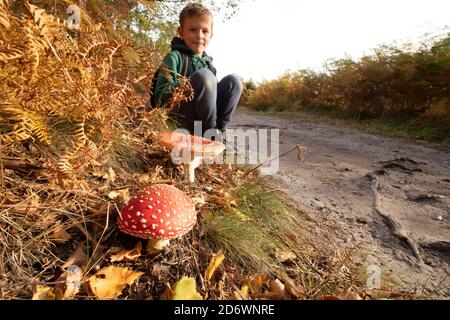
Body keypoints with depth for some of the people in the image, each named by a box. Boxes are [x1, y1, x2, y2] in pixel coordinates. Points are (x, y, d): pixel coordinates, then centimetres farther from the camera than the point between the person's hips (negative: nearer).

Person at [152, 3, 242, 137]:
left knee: (233, 80, -6)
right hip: (180, 119, -6)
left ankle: (217, 131, -11)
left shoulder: (208, 62, 18)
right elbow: (160, 98, -11)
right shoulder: (174, 57, -1)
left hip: (202, 115, 6)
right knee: (203, 75, -27)